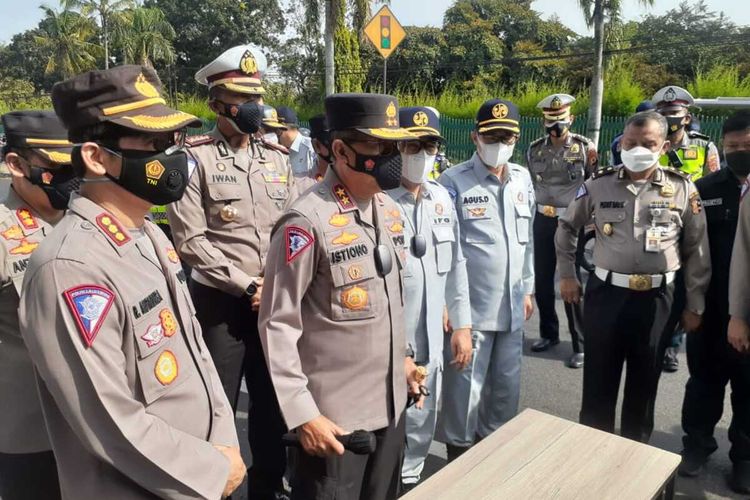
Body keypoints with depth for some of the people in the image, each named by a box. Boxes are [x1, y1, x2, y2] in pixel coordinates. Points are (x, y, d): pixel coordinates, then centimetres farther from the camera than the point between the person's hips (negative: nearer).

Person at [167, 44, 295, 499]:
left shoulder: (277, 159, 10)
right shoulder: (196, 157, -7)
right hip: (221, 302, -5)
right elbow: (190, 240, -12)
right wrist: (248, 286, -13)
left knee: (273, 400, 15)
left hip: (277, 303, 5)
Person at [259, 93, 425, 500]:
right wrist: (301, 413, -17)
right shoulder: (308, 221, -20)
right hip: (333, 416, -7)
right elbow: (278, 324, -17)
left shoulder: (390, 210, 4)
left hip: (390, 403, 7)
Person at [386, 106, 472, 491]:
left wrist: (462, 324, 11)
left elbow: (455, 265, 12)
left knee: (421, 424, 19)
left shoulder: (442, 198, 7)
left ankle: (407, 481, 41)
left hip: (430, 340, 6)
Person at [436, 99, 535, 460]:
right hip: (470, 306, -6)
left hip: (511, 305, 6)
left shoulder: (523, 179, 8)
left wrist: (527, 289, 16)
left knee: (507, 384, 18)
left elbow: (527, 239, 16)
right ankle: (460, 456, 26)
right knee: (466, 387, 4)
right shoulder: (454, 182, -11)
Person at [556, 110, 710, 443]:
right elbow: (567, 228, 12)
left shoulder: (683, 189, -3)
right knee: (598, 381, 10)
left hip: (656, 299, 0)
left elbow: (697, 251, 3)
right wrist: (566, 275, 8)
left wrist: (695, 305, 4)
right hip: (605, 293, 0)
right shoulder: (598, 185, -2)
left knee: (644, 382, 16)